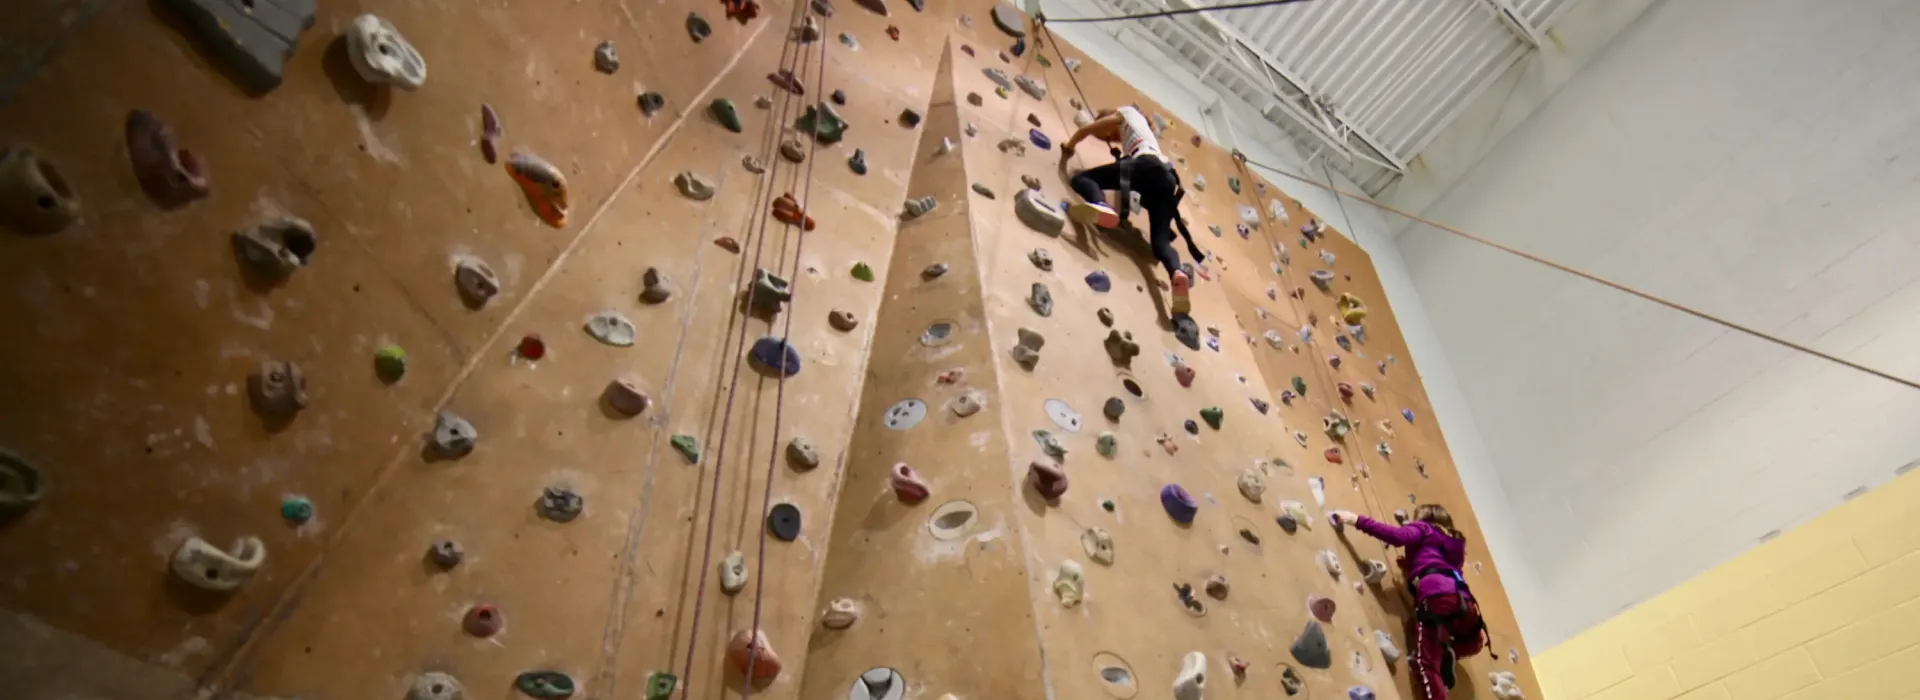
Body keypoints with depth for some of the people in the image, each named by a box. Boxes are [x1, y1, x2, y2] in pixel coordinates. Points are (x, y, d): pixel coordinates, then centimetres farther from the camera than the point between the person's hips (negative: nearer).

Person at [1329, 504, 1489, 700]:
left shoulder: (1422, 529, 20)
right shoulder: (1454, 541, 37)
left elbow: (1398, 535, -1)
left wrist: (1357, 520, 0)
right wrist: (1411, 563, 39)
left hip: (1437, 594, -7)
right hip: (1462, 599, 7)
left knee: (1426, 663, -13)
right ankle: (1446, 654, 8)